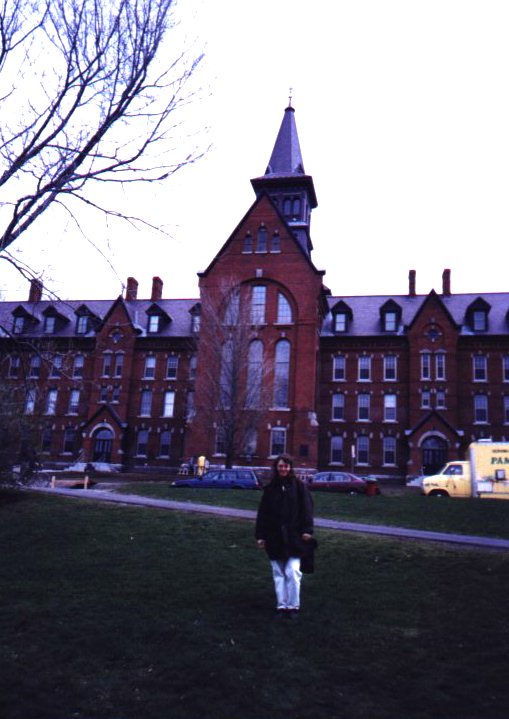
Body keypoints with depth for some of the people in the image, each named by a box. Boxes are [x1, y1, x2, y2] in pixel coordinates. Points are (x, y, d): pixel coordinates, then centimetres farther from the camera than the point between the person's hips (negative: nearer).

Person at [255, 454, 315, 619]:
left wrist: (307, 530, -11)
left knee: (293, 572, -5)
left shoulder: (299, 486, -1)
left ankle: (293, 605, 11)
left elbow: (306, 508, -3)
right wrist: (260, 535, 2)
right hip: (275, 537, 3)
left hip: (294, 537, -3)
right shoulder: (270, 488, 5)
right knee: (278, 574, 10)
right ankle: (281, 605, 20)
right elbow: (262, 513, 5)